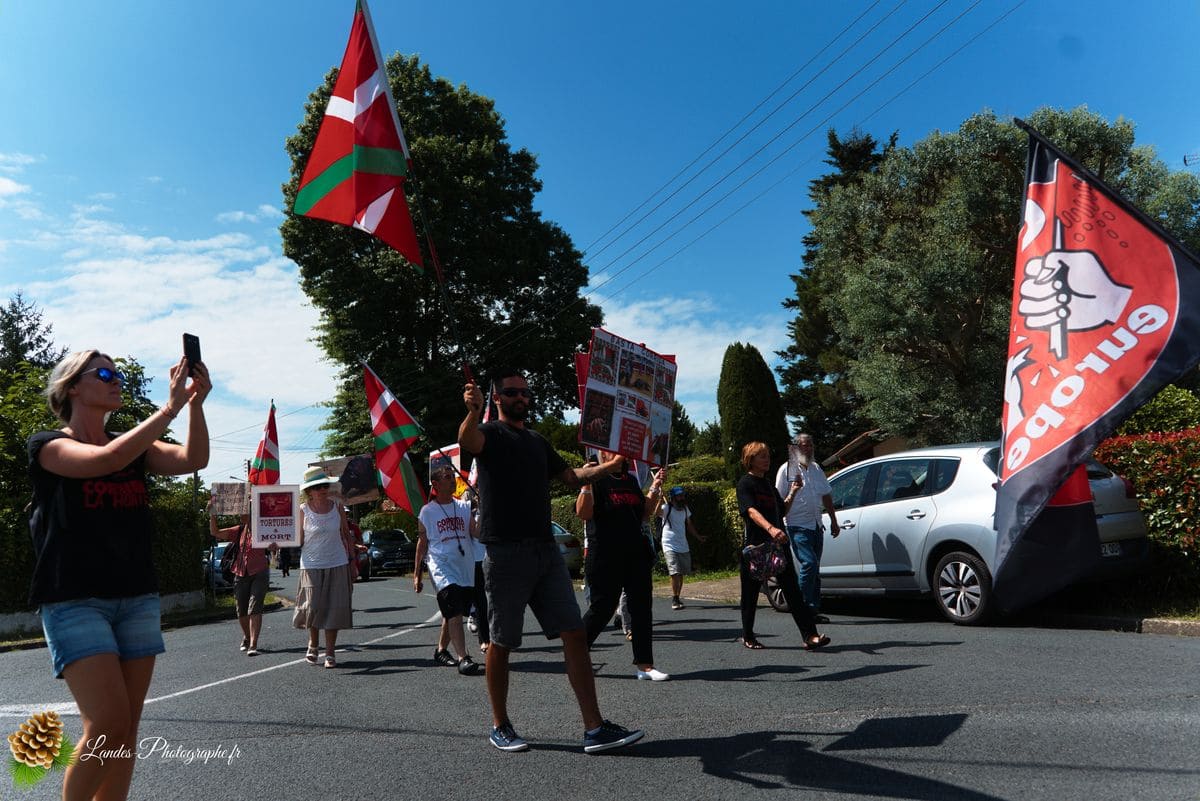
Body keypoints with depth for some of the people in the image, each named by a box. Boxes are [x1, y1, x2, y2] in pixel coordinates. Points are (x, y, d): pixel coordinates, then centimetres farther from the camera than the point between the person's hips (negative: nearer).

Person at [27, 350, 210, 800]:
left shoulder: (134, 447, 13)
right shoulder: (49, 446, -2)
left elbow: (193, 460, -5)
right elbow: (106, 460, -23)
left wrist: (195, 403, -19)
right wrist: (170, 408, -25)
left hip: (138, 600, 5)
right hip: (74, 602, -5)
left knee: (126, 729, 5)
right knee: (108, 725, -15)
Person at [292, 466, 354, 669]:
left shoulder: (337, 507, 3)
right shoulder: (302, 511, -4)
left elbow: (346, 535, 11)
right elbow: (298, 541, 0)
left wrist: (352, 562, 10)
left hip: (337, 565, 2)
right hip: (311, 565, -2)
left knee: (334, 608, -1)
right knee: (313, 606, -6)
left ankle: (330, 653, 10)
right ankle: (313, 645, 22)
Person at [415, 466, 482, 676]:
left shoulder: (464, 507, 11)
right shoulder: (427, 511, 2)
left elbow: (476, 533, 0)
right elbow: (422, 542, 7)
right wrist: (417, 573, 6)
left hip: (465, 570, 5)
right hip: (441, 567, -4)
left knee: (452, 614, 13)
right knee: (454, 612, -17)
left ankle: (441, 650, 30)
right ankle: (463, 657, -21)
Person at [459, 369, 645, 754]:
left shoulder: (538, 443, 21)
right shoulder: (490, 434, 0)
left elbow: (571, 476, 31)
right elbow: (467, 440, -25)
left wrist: (613, 464, 21)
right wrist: (473, 411, -47)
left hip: (546, 551, 6)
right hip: (506, 553, -6)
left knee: (575, 634, -2)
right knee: (501, 643, 5)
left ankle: (594, 729, 0)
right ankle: (500, 726, 23)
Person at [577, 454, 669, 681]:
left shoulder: (631, 480, 14)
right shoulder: (596, 479, -5)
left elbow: (644, 515, 18)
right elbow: (583, 514, -15)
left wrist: (655, 489, 10)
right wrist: (586, 485, -25)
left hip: (636, 554, 6)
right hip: (606, 555, -6)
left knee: (641, 608, 3)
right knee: (602, 608, 0)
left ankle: (645, 665, 9)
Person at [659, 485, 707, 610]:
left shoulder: (685, 509, 11)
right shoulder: (666, 508, -10)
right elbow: (657, 512, -34)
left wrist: (699, 537, 27)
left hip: (683, 547, 6)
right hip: (670, 547, -6)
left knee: (681, 574, 9)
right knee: (675, 573, -17)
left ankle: (677, 598, 20)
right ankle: (674, 599, -8)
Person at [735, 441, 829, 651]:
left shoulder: (768, 484, 19)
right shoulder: (745, 483, -6)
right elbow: (751, 511, -22)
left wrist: (793, 492, 11)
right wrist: (770, 528, -38)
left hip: (778, 542, 6)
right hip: (755, 545, -6)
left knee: (793, 590, -3)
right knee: (751, 592, 6)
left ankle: (810, 635, -8)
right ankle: (748, 636, 21)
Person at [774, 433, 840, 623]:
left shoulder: (816, 469, 14)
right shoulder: (787, 469, -5)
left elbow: (826, 496, 22)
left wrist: (834, 521, 19)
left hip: (816, 525, 7)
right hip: (797, 526, -6)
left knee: (814, 569, 8)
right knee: (809, 564, -18)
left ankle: (814, 610, 13)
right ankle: (806, 606, -12)